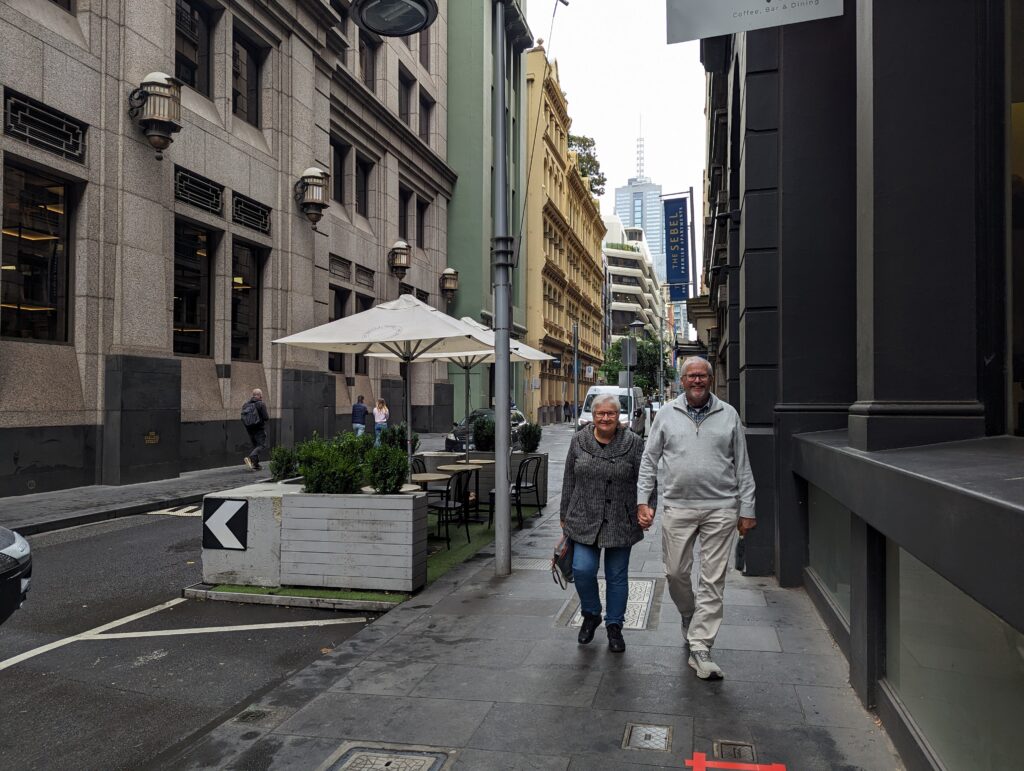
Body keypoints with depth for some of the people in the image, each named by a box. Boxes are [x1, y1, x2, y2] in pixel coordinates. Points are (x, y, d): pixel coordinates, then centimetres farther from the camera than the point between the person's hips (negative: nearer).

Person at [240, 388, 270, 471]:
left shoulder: (245, 405, 7)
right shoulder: (261, 404, -10)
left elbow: (243, 418, 8)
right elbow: (266, 418, -13)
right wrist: (268, 415, 9)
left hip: (250, 429, 6)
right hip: (259, 429, -6)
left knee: (255, 446, 16)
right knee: (262, 445, -5)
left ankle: (255, 465, 7)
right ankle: (251, 457, -29)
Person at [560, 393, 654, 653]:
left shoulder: (633, 443, -5)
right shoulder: (579, 440, 2)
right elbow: (569, 481, 7)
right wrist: (565, 516, 9)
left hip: (620, 522, -1)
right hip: (584, 520, 1)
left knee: (617, 575, 7)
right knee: (582, 570, -6)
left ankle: (614, 626, 24)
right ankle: (591, 615, 20)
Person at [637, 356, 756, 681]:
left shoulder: (728, 415, 6)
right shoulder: (667, 414, 6)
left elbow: (742, 466, 8)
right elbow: (649, 461, 8)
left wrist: (746, 509, 4)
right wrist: (642, 501, 1)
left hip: (720, 508, 0)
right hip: (676, 506, 1)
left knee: (713, 580, -1)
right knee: (676, 572, 7)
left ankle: (700, 648, 6)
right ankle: (690, 618, 36)